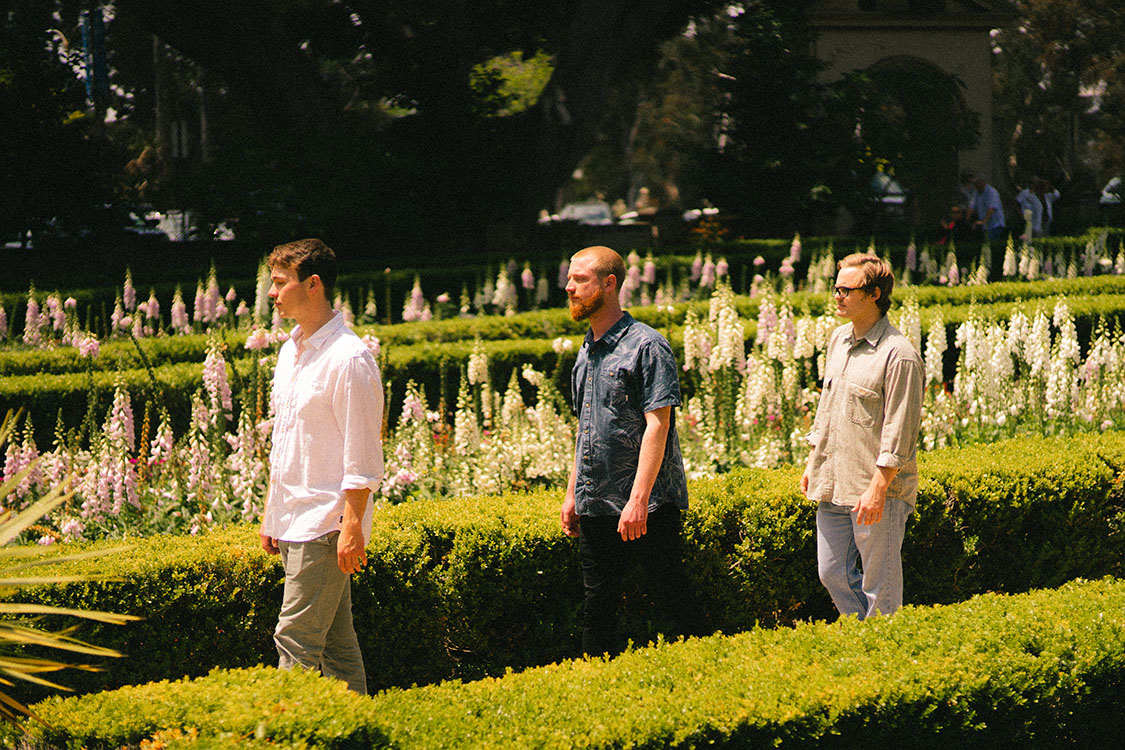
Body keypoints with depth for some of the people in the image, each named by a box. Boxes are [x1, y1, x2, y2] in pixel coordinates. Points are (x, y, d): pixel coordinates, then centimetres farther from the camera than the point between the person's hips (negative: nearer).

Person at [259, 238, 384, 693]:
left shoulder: (349, 359, -14)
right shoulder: (290, 352, 14)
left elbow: (362, 456, -16)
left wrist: (352, 526, -19)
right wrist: (271, 517, 18)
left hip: (326, 526, -9)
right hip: (294, 526, 9)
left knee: (295, 638, -10)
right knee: (336, 638, 11)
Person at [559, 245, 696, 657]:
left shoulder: (646, 346, -11)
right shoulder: (586, 352, 15)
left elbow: (657, 425, -17)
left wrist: (638, 499, -23)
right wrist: (572, 494, 16)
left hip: (644, 506, -8)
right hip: (595, 507, 8)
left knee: (670, 600, 0)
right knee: (598, 607, 9)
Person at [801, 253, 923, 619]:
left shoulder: (898, 355, -15)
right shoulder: (839, 339, 11)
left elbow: (900, 431, -16)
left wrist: (878, 488, -20)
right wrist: (812, 463, 21)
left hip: (875, 492, -8)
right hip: (833, 486, 8)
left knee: (879, 586, 1)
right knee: (832, 574, 13)